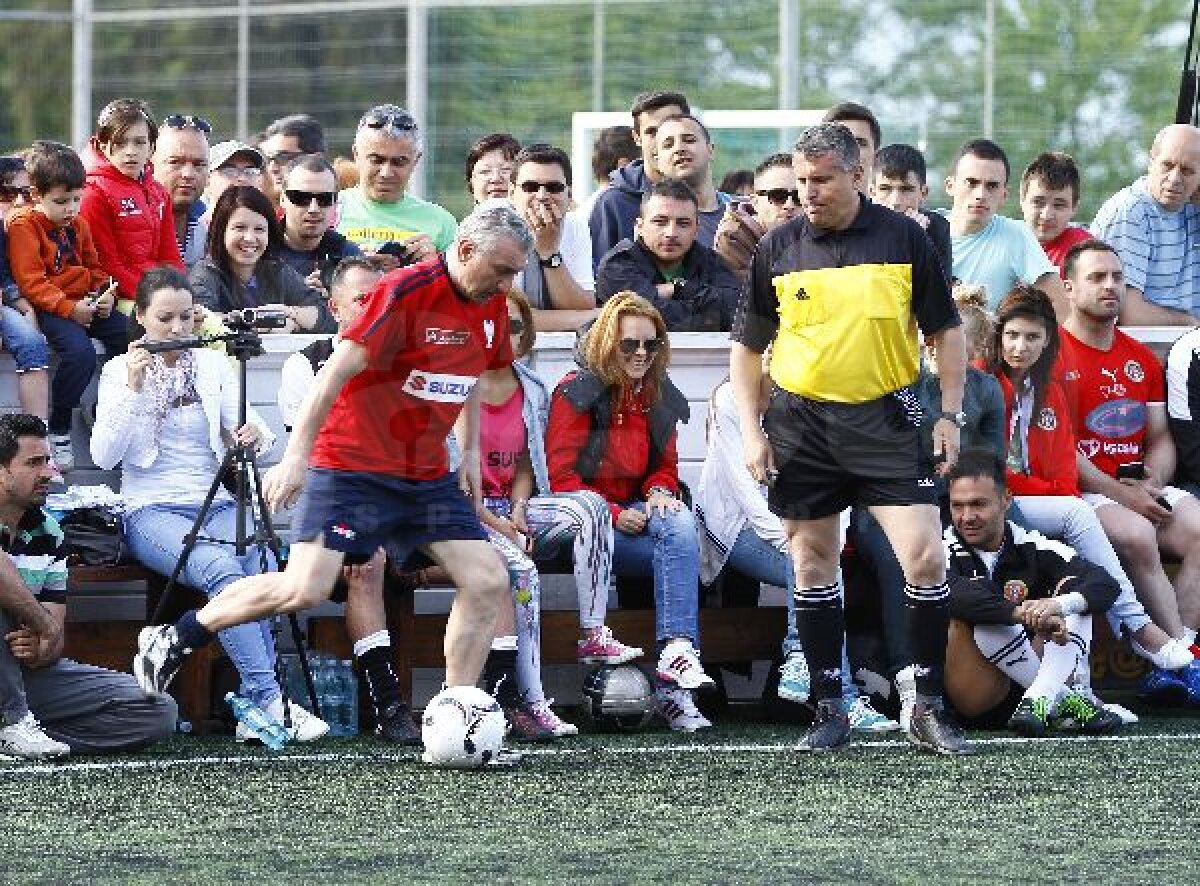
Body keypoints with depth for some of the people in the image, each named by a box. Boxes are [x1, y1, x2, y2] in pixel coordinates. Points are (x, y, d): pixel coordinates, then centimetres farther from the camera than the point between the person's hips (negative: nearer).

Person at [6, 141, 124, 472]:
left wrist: (104, 295, 1)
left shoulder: (78, 224, 15)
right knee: (80, 351, -31)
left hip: (86, 304, 7)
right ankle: (57, 431, -17)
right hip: (48, 308, -7)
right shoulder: (23, 225, -8)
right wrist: (69, 308, -22)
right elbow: (31, 282, -14)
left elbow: (94, 267, 22)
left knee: (129, 336, -12)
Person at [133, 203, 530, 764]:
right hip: (351, 463, -8)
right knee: (306, 588, -18)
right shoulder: (406, 292, -18)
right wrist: (296, 457, -22)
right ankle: (172, 641, 0)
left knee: (488, 582, -4)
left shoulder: (491, 306, 6)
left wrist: (470, 451, 19)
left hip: (428, 475, 8)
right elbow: (338, 371, -19)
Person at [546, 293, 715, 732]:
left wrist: (660, 491, -3)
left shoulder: (660, 399, 14)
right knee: (677, 546, -31)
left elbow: (665, 466, 22)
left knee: (680, 523, -31)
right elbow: (560, 477, -7)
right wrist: (613, 515, -17)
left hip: (634, 512, 5)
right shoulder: (576, 393, -4)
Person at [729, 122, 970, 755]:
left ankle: (929, 708, 0)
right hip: (802, 421, 2)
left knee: (924, 557, -11)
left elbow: (946, 332, 6)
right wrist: (752, 432, 1)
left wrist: (950, 415, -1)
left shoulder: (902, 238, -1)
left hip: (884, 417, -1)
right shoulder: (778, 248, 2)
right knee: (813, 566, 5)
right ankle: (829, 711, 14)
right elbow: (746, 347, 10)